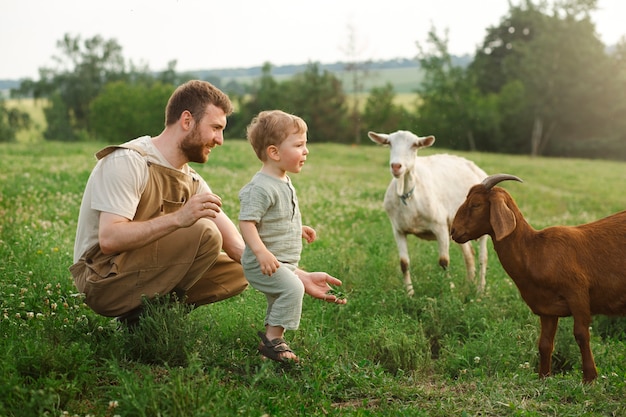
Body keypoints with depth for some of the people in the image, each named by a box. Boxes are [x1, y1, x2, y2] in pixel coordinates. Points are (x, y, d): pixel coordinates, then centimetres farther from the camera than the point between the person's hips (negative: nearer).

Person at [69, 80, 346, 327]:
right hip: (101, 280, -8)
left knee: (238, 272, 2)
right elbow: (109, 239, -27)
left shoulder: (191, 181, 8)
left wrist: (299, 278, -5)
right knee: (204, 233, -24)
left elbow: (239, 247, 4)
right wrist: (178, 218, -37)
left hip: (141, 275, 8)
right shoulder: (128, 161, -16)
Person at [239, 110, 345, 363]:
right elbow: (246, 222, -28)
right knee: (292, 289, -25)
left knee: (280, 299, 21)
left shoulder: (284, 183, 11)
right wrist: (261, 251, -39)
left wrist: (299, 229, 23)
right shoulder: (261, 187, -22)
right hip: (265, 263, -10)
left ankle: (270, 335, 36)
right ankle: (273, 341, -17)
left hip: (284, 262, 10)